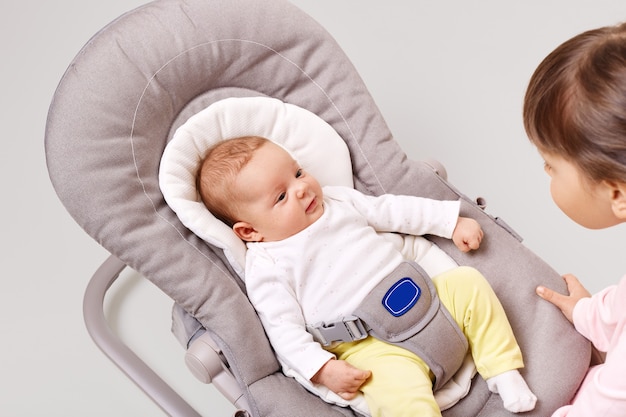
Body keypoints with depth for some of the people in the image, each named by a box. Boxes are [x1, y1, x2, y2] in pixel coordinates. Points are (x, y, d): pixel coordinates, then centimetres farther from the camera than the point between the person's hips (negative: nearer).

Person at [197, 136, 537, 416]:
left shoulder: (336, 200, 13)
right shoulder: (267, 267, -5)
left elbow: (392, 210, 21)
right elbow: (284, 328, -9)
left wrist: (452, 222, 18)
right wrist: (322, 369, -21)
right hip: (369, 345, -7)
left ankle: (503, 373, 4)